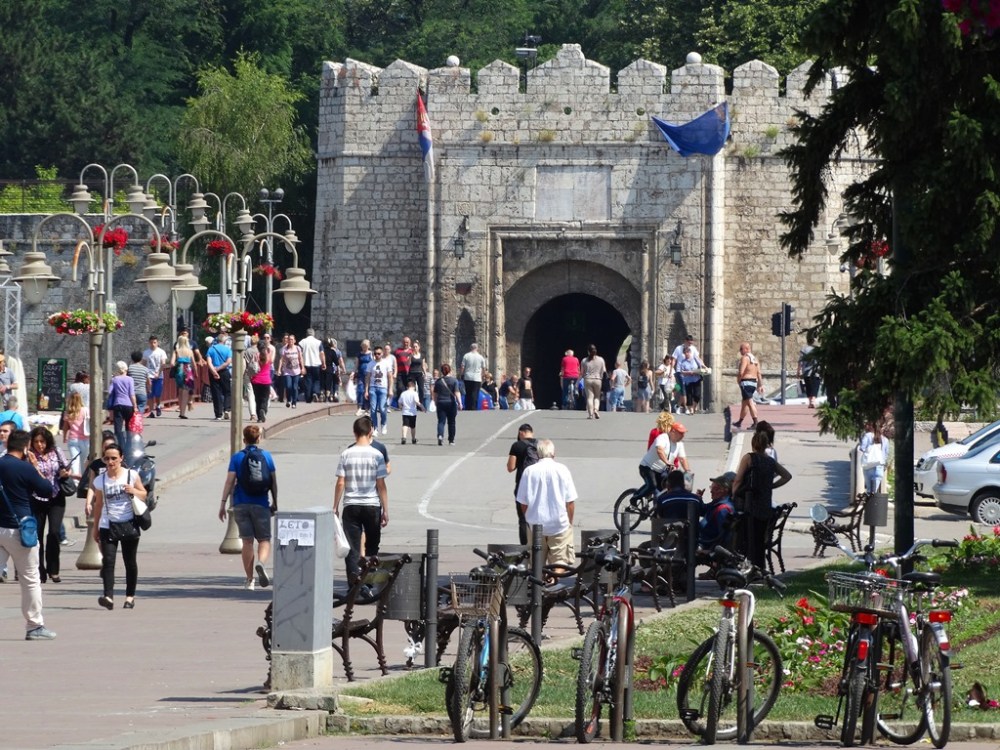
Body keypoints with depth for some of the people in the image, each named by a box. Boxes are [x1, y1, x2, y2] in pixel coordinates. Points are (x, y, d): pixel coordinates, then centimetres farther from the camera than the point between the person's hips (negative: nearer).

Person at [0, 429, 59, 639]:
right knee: (30, 579, 7)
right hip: (18, 528, -5)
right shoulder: (25, 468, -13)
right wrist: (36, 468, 5)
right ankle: (34, 626, 11)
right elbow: (46, 489, -5)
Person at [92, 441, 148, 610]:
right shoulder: (100, 480, 4)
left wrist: (133, 491, -13)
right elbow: (98, 504, 11)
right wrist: (95, 528, 13)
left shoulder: (132, 475, 1)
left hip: (129, 525, 0)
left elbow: (144, 495, 9)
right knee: (108, 561, -13)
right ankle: (108, 596, -22)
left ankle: (130, 596, 17)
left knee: (130, 562, 6)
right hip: (108, 526, 0)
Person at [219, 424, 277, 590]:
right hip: (261, 504, 0)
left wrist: (223, 503, -3)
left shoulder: (237, 457, 0)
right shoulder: (266, 456, 3)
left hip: (241, 504, 0)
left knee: (247, 541, 5)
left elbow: (230, 481, -6)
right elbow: (273, 482, 4)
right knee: (264, 539, 6)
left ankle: (249, 579, 6)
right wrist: (274, 503, 15)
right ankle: (261, 563, -25)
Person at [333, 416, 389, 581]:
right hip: (372, 506, 0)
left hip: (351, 506, 0)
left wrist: (335, 507, 6)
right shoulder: (376, 455, -5)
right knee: (372, 548, 15)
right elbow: (381, 485, -4)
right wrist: (385, 511, 2)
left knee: (352, 549, 0)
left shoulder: (346, 455, -3)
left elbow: (340, 484, -4)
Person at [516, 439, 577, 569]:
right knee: (560, 563, 2)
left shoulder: (529, 471, -2)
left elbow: (523, 502, 3)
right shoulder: (561, 470, -5)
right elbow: (570, 502, -3)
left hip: (535, 525, 2)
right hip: (559, 524, -2)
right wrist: (570, 522, 12)